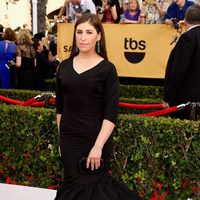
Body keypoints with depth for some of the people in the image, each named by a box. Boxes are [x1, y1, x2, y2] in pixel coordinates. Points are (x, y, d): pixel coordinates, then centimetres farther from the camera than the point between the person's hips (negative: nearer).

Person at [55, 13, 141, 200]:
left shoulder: (107, 69, -8)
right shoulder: (64, 66, 5)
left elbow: (111, 113, -13)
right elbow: (60, 107, 11)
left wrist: (98, 146, -19)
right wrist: (61, 137, 9)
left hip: (96, 138, -4)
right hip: (68, 138, 4)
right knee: (72, 184, 10)